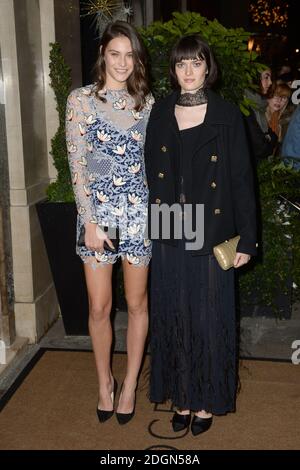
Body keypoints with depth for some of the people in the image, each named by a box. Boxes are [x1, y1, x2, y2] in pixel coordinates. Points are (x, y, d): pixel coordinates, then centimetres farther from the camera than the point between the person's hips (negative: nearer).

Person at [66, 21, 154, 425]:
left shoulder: (147, 102, 7)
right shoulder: (81, 99, -1)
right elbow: (76, 164, -5)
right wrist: (90, 221, -10)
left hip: (139, 211, 2)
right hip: (97, 211, -2)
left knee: (137, 303, 9)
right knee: (99, 307, 5)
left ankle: (130, 384, 28)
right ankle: (105, 382, 28)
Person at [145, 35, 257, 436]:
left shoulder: (227, 116, -3)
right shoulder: (160, 114, 6)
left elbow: (242, 179, -5)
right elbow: (151, 173, 9)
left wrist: (246, 239, -9)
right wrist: (152, 222, 2)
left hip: (211, 234, -3)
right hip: (169, 233, 3)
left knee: (209, 316, 6)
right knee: (174, 314, 10)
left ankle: (207, 400, 24)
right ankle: (182, 397, 27)